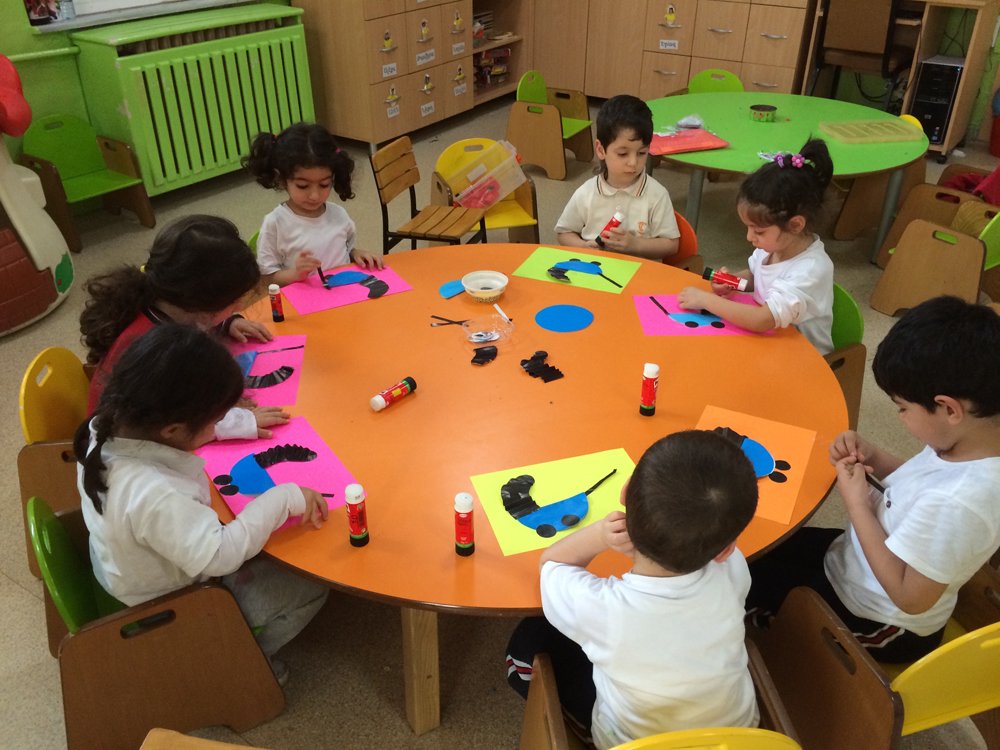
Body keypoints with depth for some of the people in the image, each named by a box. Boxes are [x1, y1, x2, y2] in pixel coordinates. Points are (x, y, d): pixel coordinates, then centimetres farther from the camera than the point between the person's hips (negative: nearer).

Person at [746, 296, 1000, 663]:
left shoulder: (956, 502, -39)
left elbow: (911, 598, -29)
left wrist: (857, 503, -24)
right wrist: (873, 457, -12)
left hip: (875, 621, -7)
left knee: (749, 576, 5)